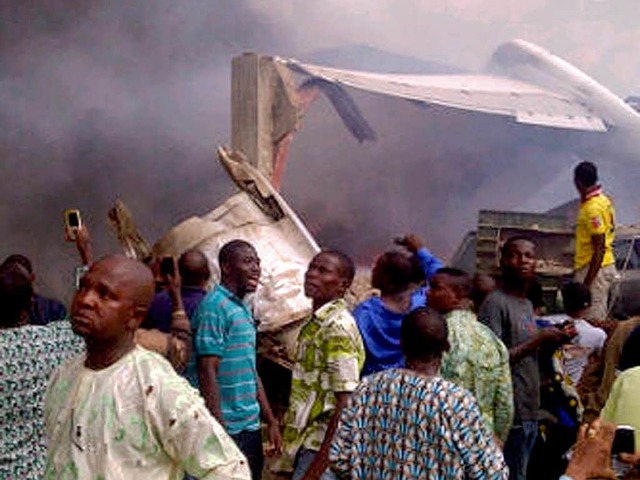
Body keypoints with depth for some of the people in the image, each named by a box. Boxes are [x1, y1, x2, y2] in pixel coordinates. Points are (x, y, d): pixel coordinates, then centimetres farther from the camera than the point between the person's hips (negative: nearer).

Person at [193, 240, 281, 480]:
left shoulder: (243, 310, 15)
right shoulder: (215, 306, -12)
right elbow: (207, 372, -18)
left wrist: (271, 421, 18)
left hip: (251, 427, 9)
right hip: (228, 429, -9)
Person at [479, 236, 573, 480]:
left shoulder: (528, 305, 16)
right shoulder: (495, 302, -12)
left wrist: (554, 340, 4)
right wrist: (538, 339, -15)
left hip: (529, 413, 9)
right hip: (508, 414, -9)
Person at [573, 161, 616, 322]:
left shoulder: (593, 208, -20)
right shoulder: (602, 200, 10)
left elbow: (600, 249, -22)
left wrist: (587, 282, -22)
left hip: (594, 267, -10)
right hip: (604, 265, 10)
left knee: (593, 320, -8)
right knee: (599, 319, 14)